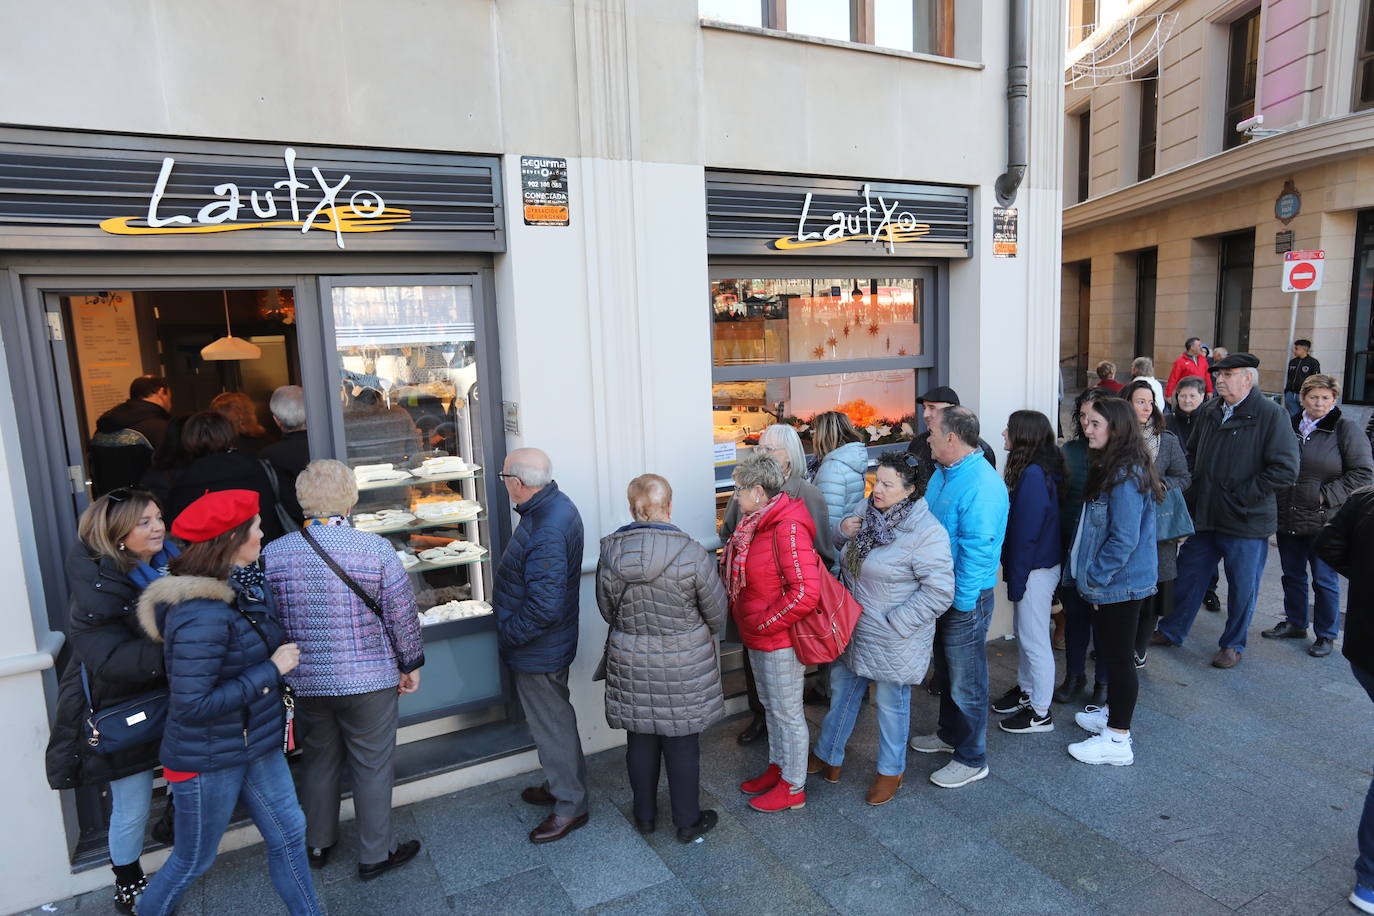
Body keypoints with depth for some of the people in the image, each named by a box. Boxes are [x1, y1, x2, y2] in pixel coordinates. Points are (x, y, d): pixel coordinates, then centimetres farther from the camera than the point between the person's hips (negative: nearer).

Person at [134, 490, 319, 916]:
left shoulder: (243, 588, -2)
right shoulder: (202, 616, -29)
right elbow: (193, 705, -28)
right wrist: (272, 670, -25)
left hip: (256, 746, 8)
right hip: (207, 761, -8)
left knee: (288, 834, 15)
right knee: (193, 861, 14)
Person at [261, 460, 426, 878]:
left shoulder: (272, 554, -7)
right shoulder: (376, 549, -16)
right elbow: (402, 616, -11)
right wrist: (411, 664, 4)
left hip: (304, 682, 4)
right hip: (369, 680, -3)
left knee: (318, 760, 23)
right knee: (372, 766, 12)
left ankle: (317, 844, 40)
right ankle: (375, 854, 26)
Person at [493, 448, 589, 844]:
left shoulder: (545, 532, -32)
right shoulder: (557, 505, 1)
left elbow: (544, 606, -33)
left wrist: (509, 632, -18)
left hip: (539, 649, -10)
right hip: (551, 643, 10)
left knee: (551, 724, 7)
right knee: (554, 718, 25)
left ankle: (570, 805, 25)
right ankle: (561, 784, 43)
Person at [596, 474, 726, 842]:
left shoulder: (610, 555, -11)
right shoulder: (691, 554, -20)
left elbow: (607, 610, 3)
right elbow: (716, 613, -8)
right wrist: (702, 635, 14)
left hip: (630, 663, 3)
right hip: (683, 664, -3)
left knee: (640, 740, 18)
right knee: (682, 743, 13)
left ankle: (645, 816, 36)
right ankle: (688, 821, 29)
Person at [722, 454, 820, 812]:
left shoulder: (788, 528, -25)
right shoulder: (756, 523, 5)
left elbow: (806, 591, -31)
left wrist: (765, 622, -21)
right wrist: (745, 619, 9)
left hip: (780, 639, -9)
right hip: (758, 637, 9)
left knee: (787, 711, 7)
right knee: (770, 705, 23)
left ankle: (793, 788, 23)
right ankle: (777, 768, 41)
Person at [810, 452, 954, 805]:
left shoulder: (926, 533, -24)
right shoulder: (867, 509, -3)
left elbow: (939, 593, -24)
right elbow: (839, 539, 17)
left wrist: (893, 624, -23)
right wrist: (843, 529, -8)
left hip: (893, 640, -7)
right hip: (853, 627, 7)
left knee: (891, 703, 14)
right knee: (842, 689, 22)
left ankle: (890, 771, 38)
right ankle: (828, 756, 43)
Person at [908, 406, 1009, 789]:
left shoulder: (982, 485, -25)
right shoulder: (943, 472, 5)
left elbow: (977, 550, -27)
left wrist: (960, 601, -22)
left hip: (964, 599, -9)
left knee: (966, 682, 5)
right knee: (946, 672, 25)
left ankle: (972, 760, 22)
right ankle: (950, 734, 44)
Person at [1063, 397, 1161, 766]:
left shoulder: (1126, 476, -23)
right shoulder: (1109, 467, 9)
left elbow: (1125, 539, -25)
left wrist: (1094, 578, -17)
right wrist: (1085, 573, 16)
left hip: (1119, 583, -10)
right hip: (1108, 582, 10)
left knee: (1118, 656, 1)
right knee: (1109, 651, 22)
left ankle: (1118, 740, 12)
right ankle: (1112, 713, 39)